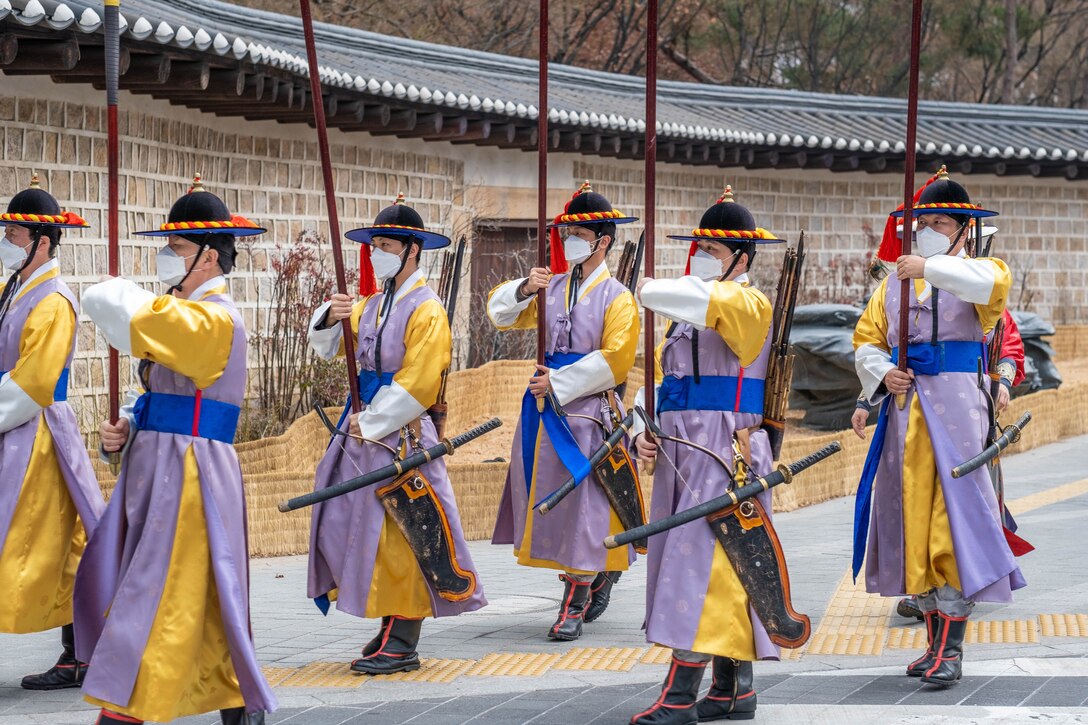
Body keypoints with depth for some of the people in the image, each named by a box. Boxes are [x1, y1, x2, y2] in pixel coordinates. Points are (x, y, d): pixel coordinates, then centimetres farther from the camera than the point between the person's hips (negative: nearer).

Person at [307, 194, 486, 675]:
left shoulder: (426, 311, -10)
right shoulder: (372, 305, 14)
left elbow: (416, 387, -16)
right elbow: (329, 348, 17)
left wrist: (371, 425, -15)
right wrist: (331, 319, -4)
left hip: (403, 438, -8)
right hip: (365, 433, 8)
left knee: (402, 542, -6)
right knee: (359, 529, 9)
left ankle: (402, 645, -2)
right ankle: (390, 631, 18)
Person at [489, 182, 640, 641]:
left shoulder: (616, 297, -5)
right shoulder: (552, 288, 11)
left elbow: (615, 360, -13)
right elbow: (501, 314, 10)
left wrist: (559, 382, -16)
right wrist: (524, 289, -10)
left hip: (587, 412, -6)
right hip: (544, 412, 6)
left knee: (582, 503, -7)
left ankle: (574, 604, -2)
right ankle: (601, 573, 28)